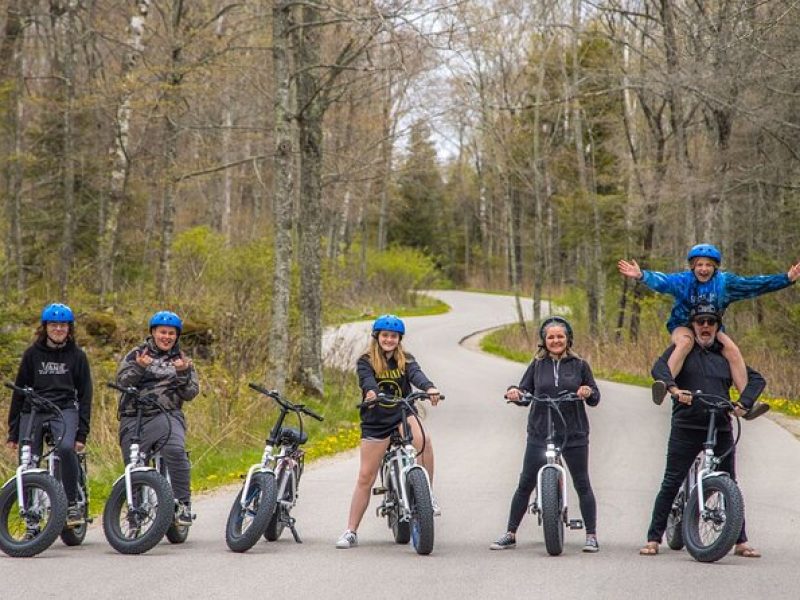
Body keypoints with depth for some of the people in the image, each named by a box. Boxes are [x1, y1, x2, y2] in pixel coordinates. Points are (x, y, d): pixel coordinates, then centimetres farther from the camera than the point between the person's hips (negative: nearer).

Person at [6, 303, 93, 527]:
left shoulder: (77, 356, 7)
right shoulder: (33, 353, 8)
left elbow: (85, 395, 8)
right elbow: (19, 392, 11)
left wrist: (82, 433, -1)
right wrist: (13, 431, 6)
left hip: (65, 410, -2)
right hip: (33, 411, 2)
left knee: (66, 448, -31)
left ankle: (72, 504, -18)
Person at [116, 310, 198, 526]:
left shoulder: (182, 360, 17)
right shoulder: (136, 354, 13)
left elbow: (190, 394, 7)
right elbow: (122, 382, -1)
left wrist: (183, 374, -11)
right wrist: (139, 367, -19)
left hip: (167, 416, -1)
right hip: (134, 418, 1)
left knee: (176, 451, -29)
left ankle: (183, 504, -24)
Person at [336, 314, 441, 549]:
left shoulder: (405, 360, 3)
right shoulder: (366, 362, -2)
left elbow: (416, 374, -17)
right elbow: (366, 379, -22)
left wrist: (429, 388, -40)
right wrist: (371, 392, -47)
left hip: (402, 415, 1)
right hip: (375, 422, -1)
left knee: (424, 441, -33)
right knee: (365, 478, -1)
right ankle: (351, 532, 8)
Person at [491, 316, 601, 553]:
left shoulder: (579, 365, 6)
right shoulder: (537, 365, 8)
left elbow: (595, 399, 7)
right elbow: (525, 391, 9)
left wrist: (589, 393, -16)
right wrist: (514, 392, -13)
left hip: (574, 435, -1)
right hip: (539, 434, 1)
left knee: (582, 485, 2)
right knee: (525, 485, 2)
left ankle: (591, 536, 10)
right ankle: (510, 534, 10)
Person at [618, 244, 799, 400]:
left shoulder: (724, 282, -8)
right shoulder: (683, 281, -15)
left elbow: (752, 284, -14)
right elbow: (661, 281, -32)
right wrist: (641, 275, -53)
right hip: (683, 327, -2)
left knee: (732, 349, -23)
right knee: (686, 341, -36)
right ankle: (663, 386, -49)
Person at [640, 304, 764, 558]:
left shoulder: (725, 355, 16)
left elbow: (756, 378, 16)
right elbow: (659, 367, -10)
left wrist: (743, 403, -2)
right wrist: (674, 389, -30)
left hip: (721, 429, 3)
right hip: (686, 429, -3)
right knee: (671, 484, -2)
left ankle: (741, 542, 14)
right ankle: (653, 539, 3)